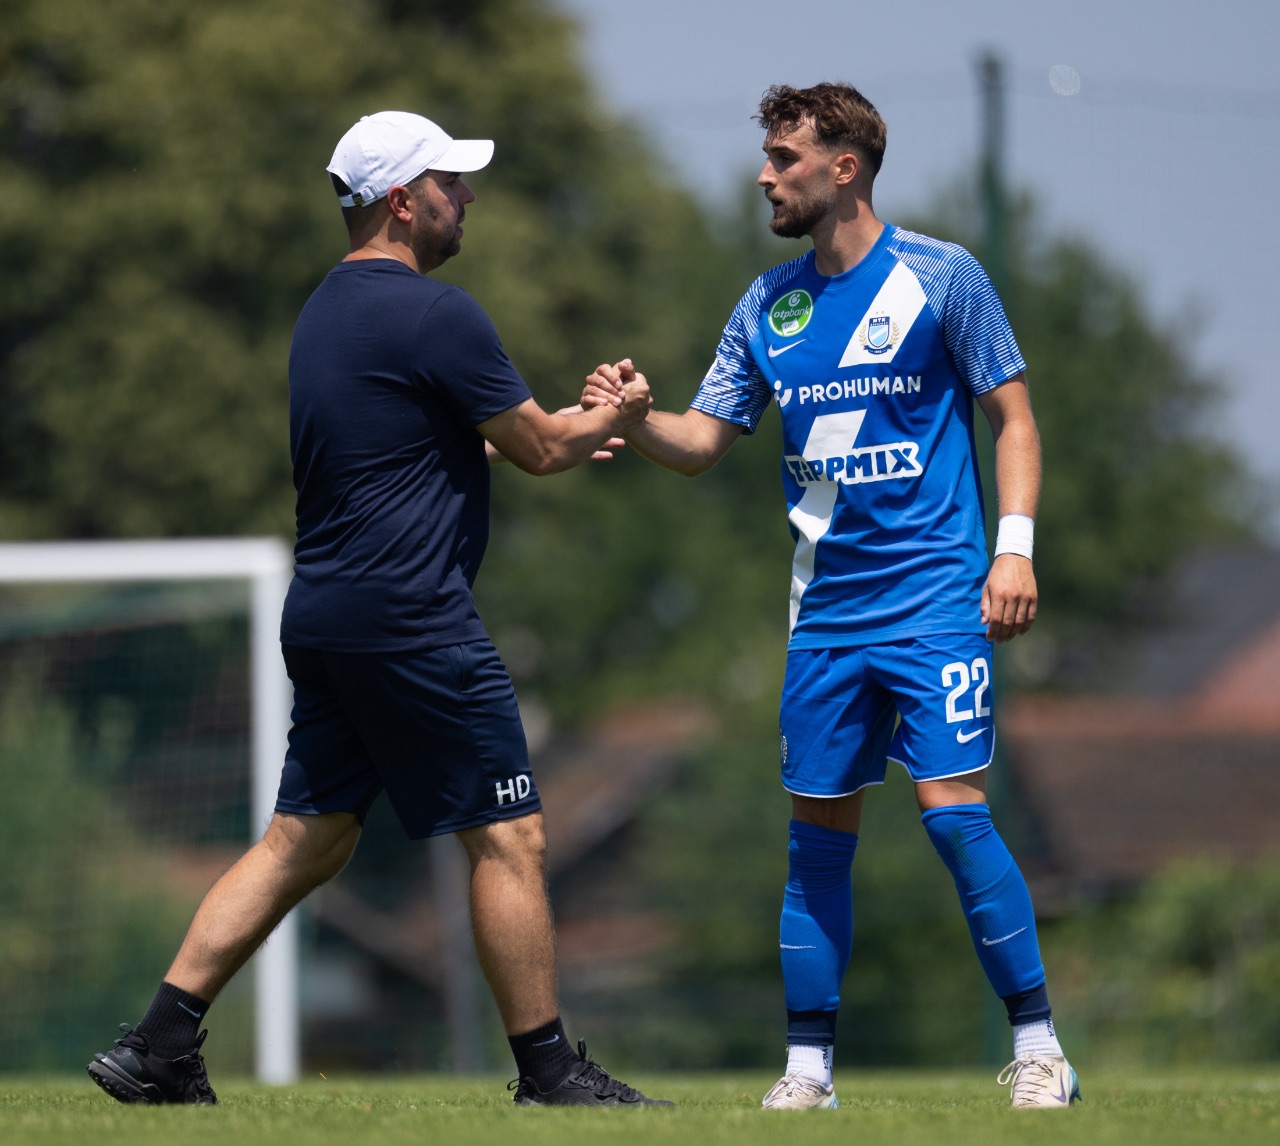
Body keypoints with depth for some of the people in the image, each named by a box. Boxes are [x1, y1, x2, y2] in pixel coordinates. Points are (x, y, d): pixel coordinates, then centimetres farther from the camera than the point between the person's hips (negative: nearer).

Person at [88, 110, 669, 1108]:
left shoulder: (327, 309, 16)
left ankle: (159, 1046, 6)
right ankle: (549, 1073, 3)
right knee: (510, 838, -1)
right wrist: (614, 420, 15)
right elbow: (539, 448, -6)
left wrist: (568, 427, 28)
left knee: (306, 840, 11)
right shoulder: (435, 314, -13)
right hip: (412, 619, -9)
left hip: (323, 615, 9)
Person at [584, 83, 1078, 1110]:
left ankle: (1039, 1051, -6)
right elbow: (706, 440, 11)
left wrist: (1016, 546, -11)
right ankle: (808, 1070, 11)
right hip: (826, 609, 5)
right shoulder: (769, 304, 10)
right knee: (819, 832, 5)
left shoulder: (941, 277, -3)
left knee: (954, 811, -13)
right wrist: (634, 417, -10)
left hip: (935, 597, -5)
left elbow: (1013, 416, 0)